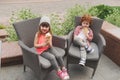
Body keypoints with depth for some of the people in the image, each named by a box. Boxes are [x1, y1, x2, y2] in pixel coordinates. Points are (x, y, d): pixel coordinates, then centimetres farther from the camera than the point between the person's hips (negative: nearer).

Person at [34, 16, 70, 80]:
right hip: (41, 51, -4)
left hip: (49, 48, 4)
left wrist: (48, 42, -29)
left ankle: (64, 70, -1)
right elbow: (35, 45, -11)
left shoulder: (49, 34, -4)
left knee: (58, 55, -19)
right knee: (52, 57, -27)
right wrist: (43, 44, -23)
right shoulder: (38, 34, -12)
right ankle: (59, 72, -11)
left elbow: (50, 46, -8)